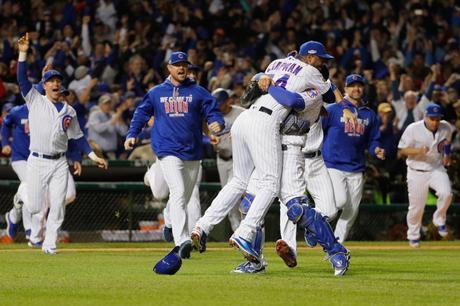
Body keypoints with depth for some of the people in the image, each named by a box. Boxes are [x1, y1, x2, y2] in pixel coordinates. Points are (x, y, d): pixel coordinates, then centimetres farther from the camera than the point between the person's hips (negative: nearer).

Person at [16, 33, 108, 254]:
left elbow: (77, 137, 16)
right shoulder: (35, 101, 3)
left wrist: (93, 156, 8)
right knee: (35, 206, -3)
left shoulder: (69, 111, 11)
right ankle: (36, 233, 27)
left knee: (57, 205, -5)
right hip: (37, 161, -2)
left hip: (59, 163, 2)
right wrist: (23, 53, -18)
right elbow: (22, 79, -7)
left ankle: (49, 243, 4)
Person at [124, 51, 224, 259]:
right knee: (178, 194, -20)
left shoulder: (197, 92, 9)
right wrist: (132, 134, 5)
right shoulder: (156, 93, 10)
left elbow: (212, 111, 3)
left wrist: (216, 123, -19)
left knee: (184, 199, 11)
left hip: (192, 152, 3)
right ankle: (182, 241, -30)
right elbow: (142, 113, 19)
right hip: (168, 151, -3)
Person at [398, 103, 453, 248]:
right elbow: (402, 150, -11)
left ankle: (439, 220, 2)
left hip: (437, 169, 2)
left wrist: (447, 155, 4)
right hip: (417, 172, -2)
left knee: (446, 193, -25)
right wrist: (419, 150, -28)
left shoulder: (446, 128, -2)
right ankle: (413, 235, 26)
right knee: (416, 206, 2)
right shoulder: (413, 129, -14)